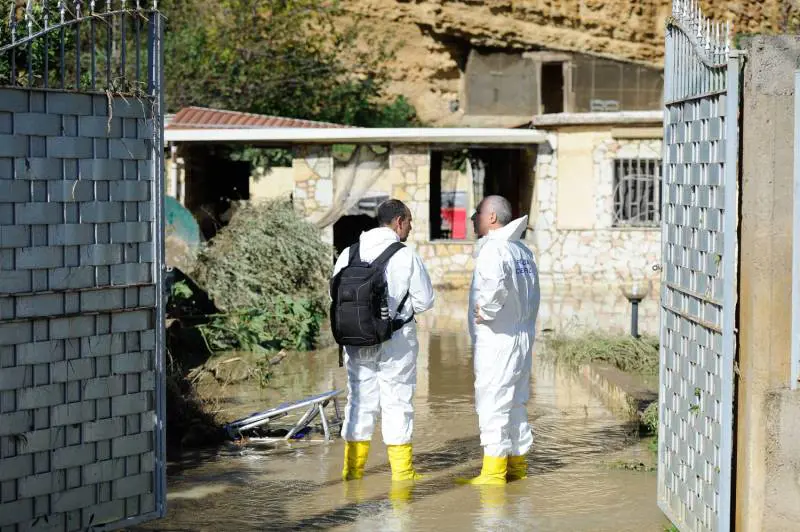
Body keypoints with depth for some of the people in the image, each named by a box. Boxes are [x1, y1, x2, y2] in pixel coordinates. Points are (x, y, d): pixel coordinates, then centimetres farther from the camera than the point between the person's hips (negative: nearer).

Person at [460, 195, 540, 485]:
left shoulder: (492, 249, -16)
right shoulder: (523, 251, 13)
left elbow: (496, 286, -34)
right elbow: (532, 293, 17)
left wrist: (485, 312, -19)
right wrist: (526, 323, 16)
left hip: (496, 340, -9)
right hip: (523, 336, 9)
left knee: (492, 404, -4)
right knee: (516, 402, 15)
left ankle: (494, 471, -1)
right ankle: (517, 465, 22)